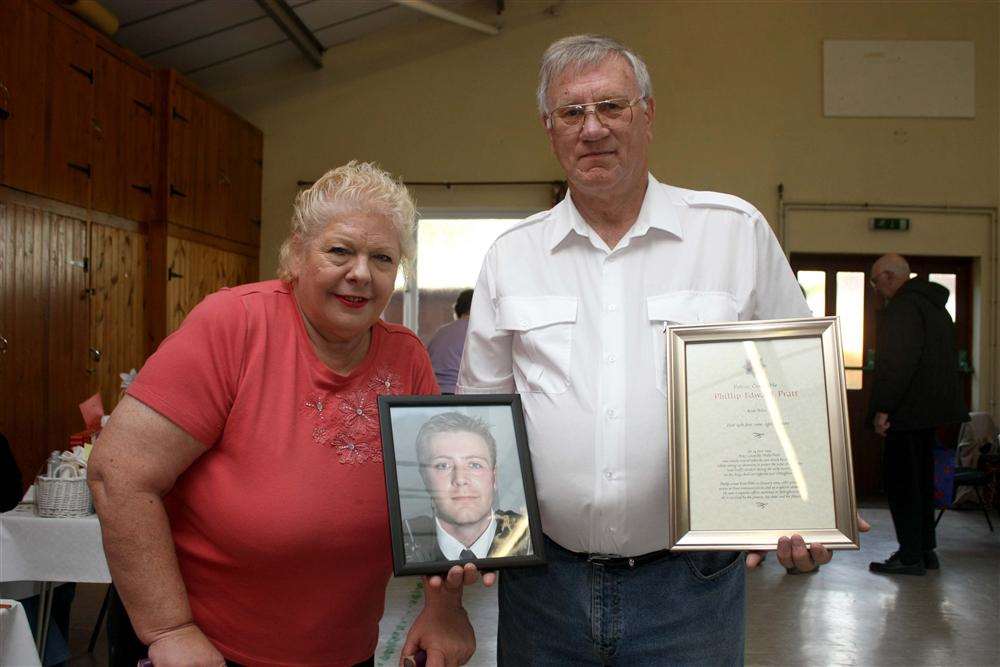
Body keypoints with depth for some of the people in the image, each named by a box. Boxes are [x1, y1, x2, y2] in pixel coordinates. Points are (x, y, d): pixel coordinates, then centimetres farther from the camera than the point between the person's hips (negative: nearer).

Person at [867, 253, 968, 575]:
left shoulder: (902, 307, -15)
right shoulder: (935, 305, 17)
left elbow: (897, 362, -25)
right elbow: (948, 359, 23)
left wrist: (883, 407, -22)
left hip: (907, 412, -10)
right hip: (931, 409, 10)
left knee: (901, 482, -5)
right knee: (922, 480, 16)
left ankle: (910, 556, -2)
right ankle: (926, 551, 23)